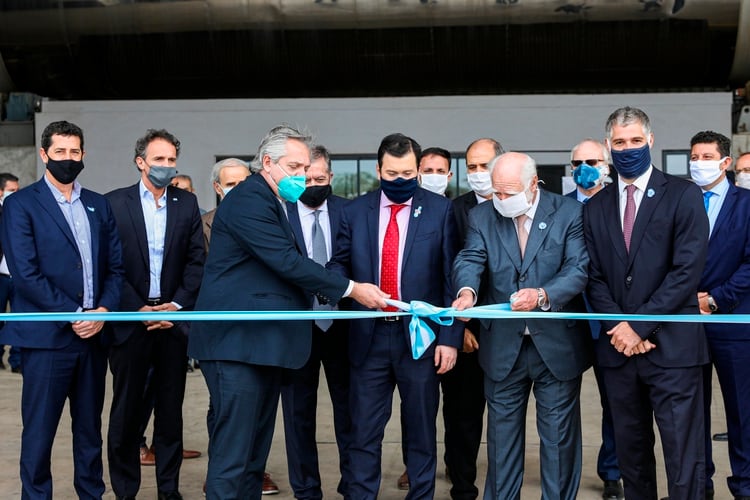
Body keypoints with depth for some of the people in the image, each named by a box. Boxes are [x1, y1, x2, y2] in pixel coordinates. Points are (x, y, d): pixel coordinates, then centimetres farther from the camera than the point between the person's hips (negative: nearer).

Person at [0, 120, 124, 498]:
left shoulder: (99, 206, 13)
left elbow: (115, 266, 10)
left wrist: (104, 310, -7)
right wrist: (72, 315, -13)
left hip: (93, 332, 5)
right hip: (47, 335, -4)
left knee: (90, 428, 12)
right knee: (39, 430, 1)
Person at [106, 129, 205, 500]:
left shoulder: (187, 204, 8)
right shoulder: (115, 203, 0)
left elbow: (196, 260, 4)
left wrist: (177, 305, -7)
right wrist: (138, 309, -10)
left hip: (172, 316, 2)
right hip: (130, 318, -2)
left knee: (170, 408, 7)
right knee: (126, 409, 4)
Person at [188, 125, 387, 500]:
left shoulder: (276, 202, 18)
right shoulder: (248, 199, -13)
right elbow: (287, 261, -20)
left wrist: (323, 291, 7)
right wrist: (350, 289, -16)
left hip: (264, 343, 10)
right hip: (237, 342, -10)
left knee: (255, 453, 12)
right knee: (232, 453, -8)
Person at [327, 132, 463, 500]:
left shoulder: (440, 210, 0)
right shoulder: (355, 211, 5)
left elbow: (450, 278, -1)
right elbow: (340, 263, 9)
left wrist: (449, 337, -6)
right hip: (368, 337, 2)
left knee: (421, 432, 10)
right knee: (363, 434, 7)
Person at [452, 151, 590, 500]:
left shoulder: (569, 214, -5)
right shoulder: (482, 217, 2)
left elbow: (579, 268, -14)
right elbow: (470, 259, -11)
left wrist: (543, 295, -31)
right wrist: (466, 291, -33)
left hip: (557, 344, -2)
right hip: (503, 346, 2)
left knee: (559, 435, 9)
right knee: (501, 433, 13)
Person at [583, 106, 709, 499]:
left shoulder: (683, 195, -1)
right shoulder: (596, 206, 12)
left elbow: (688, 269, -9)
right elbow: (594, 276, 8)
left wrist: (640, 326, -13)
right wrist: (619, 328, -7)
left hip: (672, 346, -4)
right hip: (619, 347, 4)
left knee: (684, 456, -3)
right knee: (630, 451, 13)